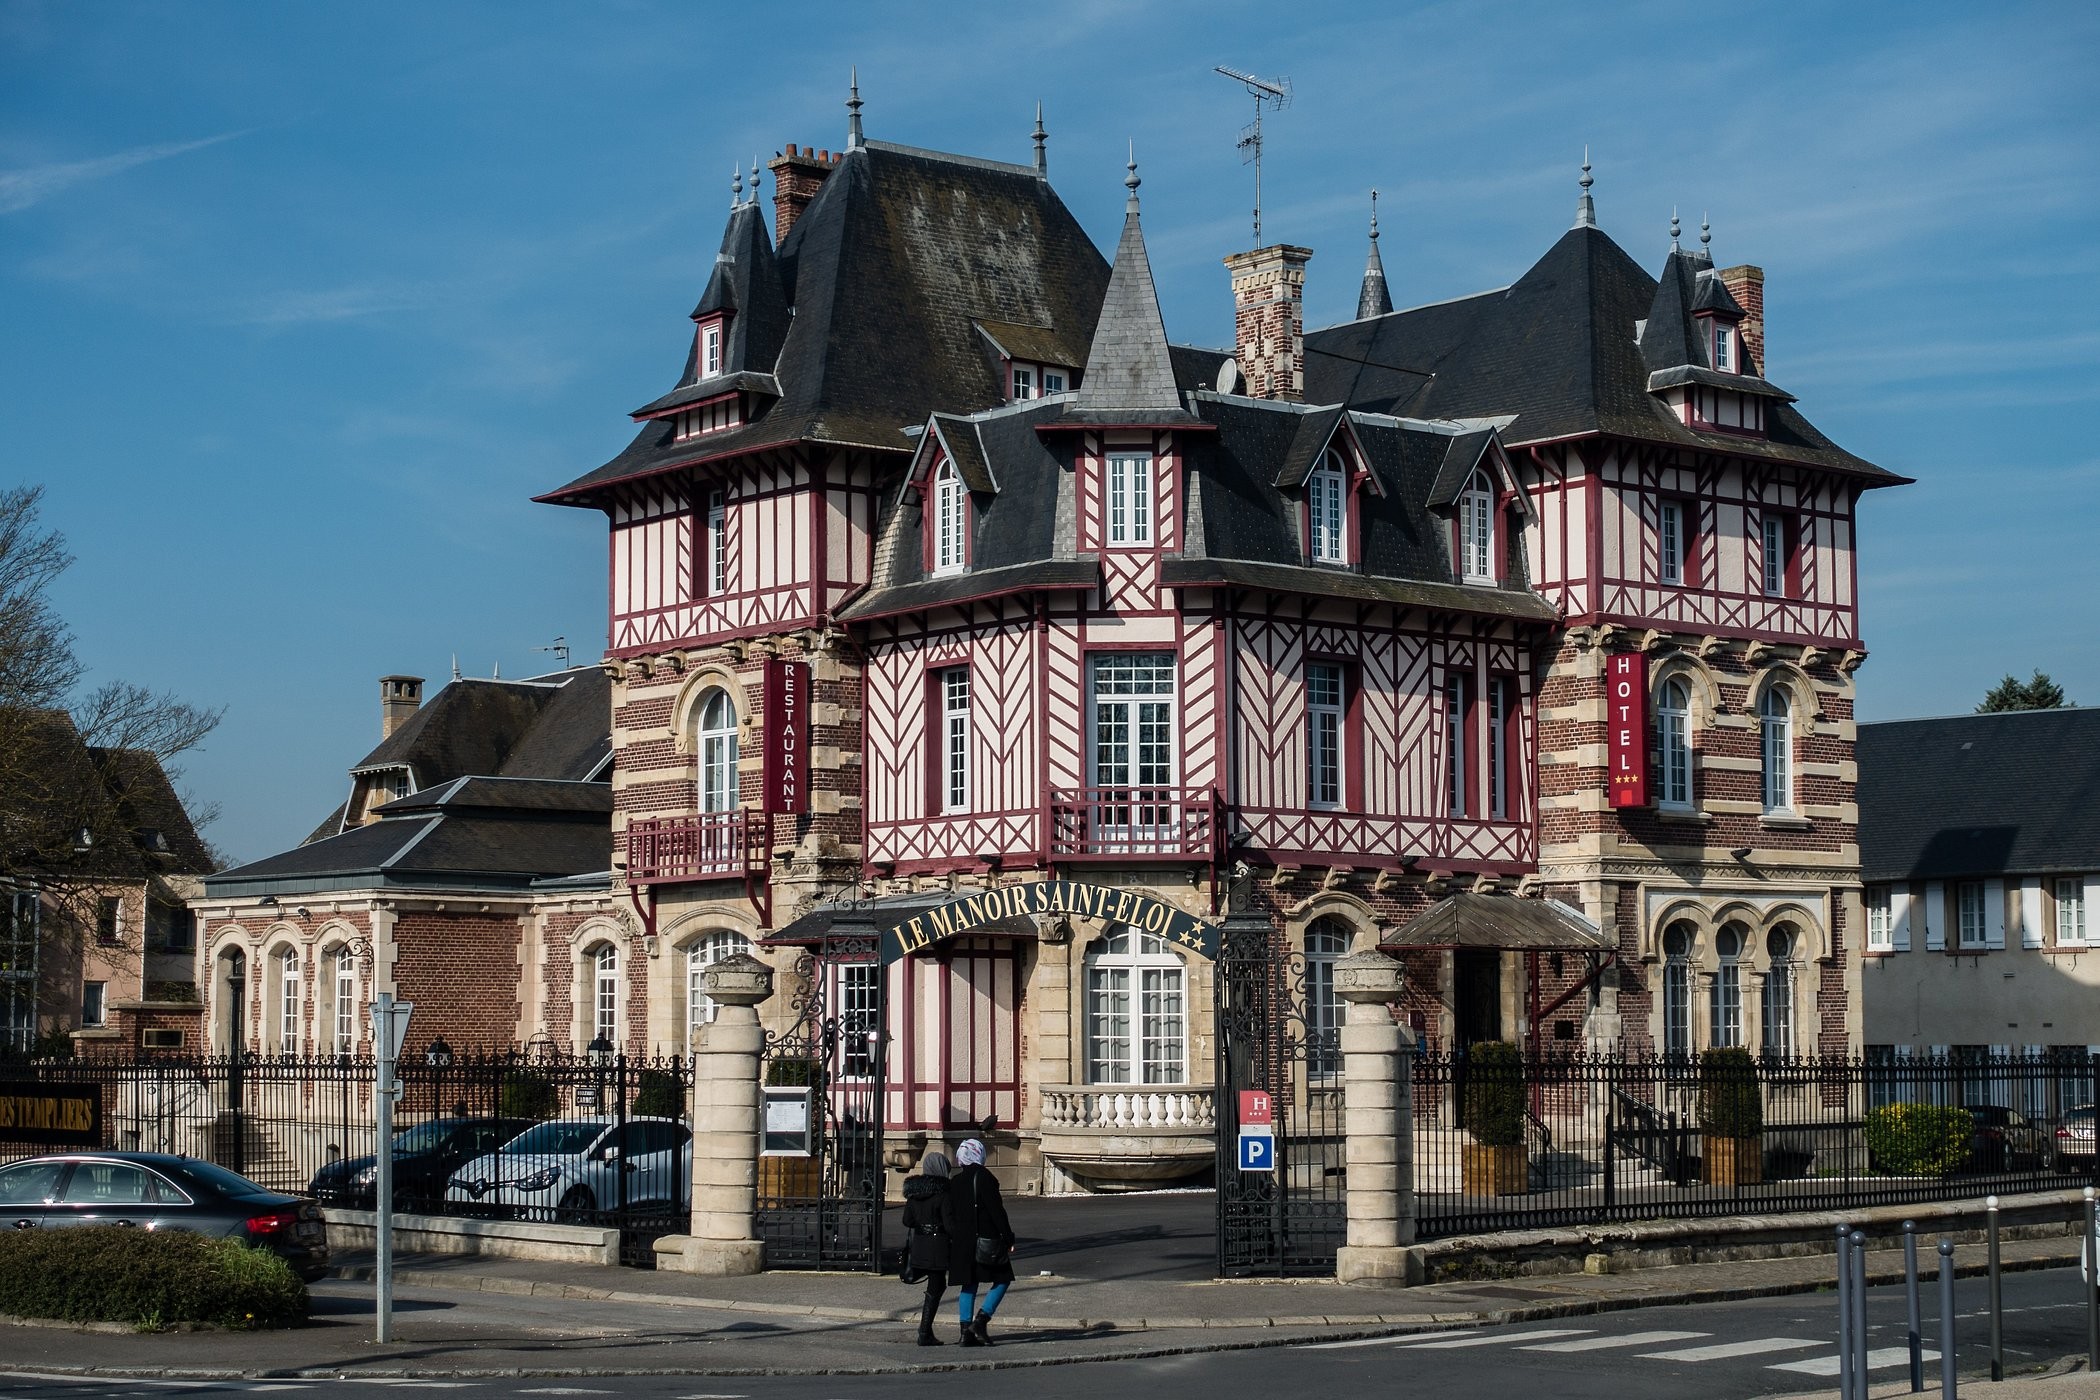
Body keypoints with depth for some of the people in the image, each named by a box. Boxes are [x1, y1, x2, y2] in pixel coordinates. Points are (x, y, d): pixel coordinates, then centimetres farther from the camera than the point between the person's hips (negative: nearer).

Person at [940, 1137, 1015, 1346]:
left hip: (962, 1242, 6)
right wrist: (1009, 1238, -7)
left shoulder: (954, 1182, 8)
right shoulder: (985, 1178, -10)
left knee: (968, 1285, 10)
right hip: (986, 1240, -6)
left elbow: (949, 1215, 11)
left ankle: (966, 1331, 5)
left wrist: (952, 1243, 17)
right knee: (1002, 1280, 5)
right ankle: (981, 1320, -9)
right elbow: (997, 1211, -12)